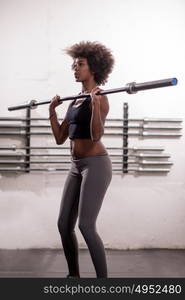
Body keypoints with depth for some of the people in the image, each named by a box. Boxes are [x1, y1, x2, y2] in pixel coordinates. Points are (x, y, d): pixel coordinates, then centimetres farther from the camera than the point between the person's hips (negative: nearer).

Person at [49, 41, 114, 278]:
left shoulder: (99, 98, -9)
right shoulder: (75, 101, 15)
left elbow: (96, 135, -22)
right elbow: (60, 138, 15)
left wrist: (95, 105, -30)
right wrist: (52, 111, 13)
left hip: (96, 165, -9)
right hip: (76, 166, 9)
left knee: (86, 226, -11)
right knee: (64, 225, 10)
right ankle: (74, 276, 27)